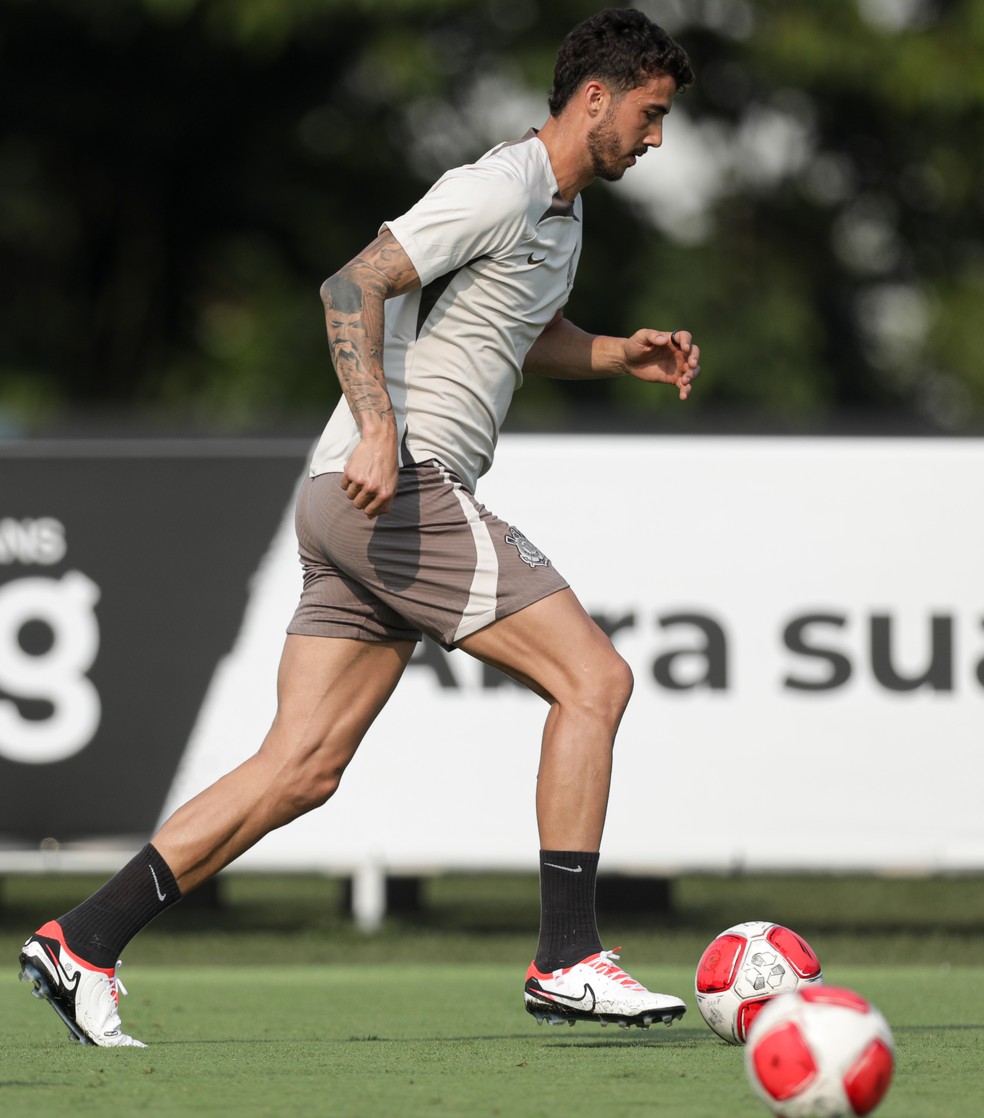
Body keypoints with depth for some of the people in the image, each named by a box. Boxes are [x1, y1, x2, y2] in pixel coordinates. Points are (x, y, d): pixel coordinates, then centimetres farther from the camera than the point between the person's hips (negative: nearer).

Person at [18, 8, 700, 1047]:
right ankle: (566, 960, -9)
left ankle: (82, 941, 1)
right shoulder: (500, 189, -10)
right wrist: (378, 431, -28)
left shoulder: (558, 208, 22)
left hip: (363, 500, 10)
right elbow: (354, 286, -18)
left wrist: (622, 354, 20)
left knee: (302, 768, 4)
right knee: (592, 679, -10)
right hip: (399, 489, -10)